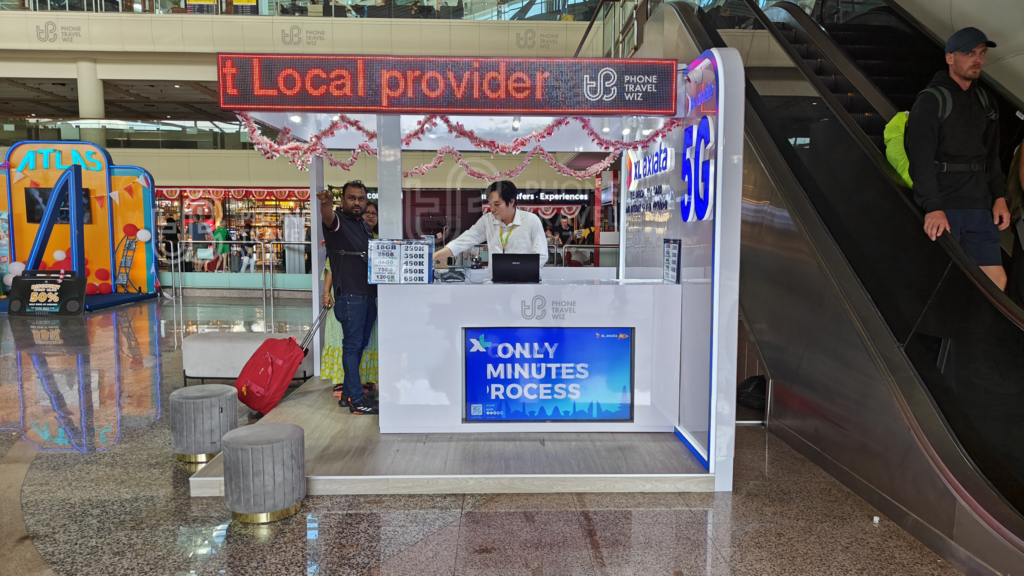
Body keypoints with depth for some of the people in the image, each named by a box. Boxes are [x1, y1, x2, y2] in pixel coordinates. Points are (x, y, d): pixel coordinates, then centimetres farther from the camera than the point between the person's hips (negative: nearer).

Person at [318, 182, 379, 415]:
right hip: (349, 296, -8)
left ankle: (348, 393, 23)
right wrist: (326, 203, -52)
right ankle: (356, 400, -3)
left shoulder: (365, 226, 20)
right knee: (352, 345, -6)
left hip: (368, 296, 8)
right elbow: (327, 216, -30)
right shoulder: (337, 221, -5)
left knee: (360, 345, 13)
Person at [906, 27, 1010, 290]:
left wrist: (999, 196, 10)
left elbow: (992, 156, 22)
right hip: (944, 208, -7)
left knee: (996, 280, 1)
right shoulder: (931, 101, -5)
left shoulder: (986, 102, 18)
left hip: (979, 206, 7)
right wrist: (932, 207, -23)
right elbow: (920, 159, -15)